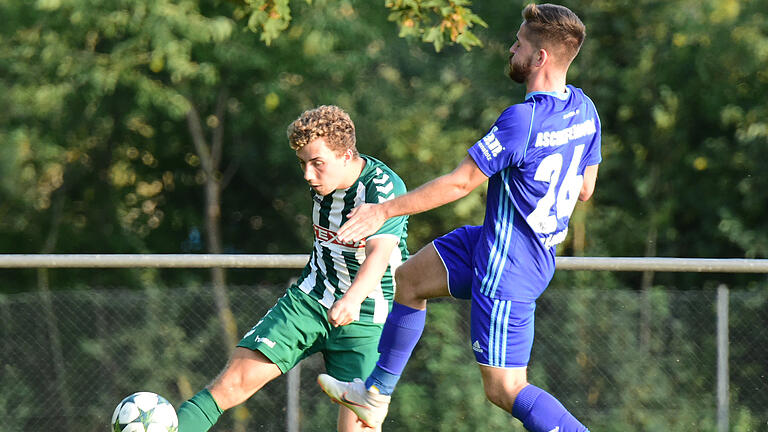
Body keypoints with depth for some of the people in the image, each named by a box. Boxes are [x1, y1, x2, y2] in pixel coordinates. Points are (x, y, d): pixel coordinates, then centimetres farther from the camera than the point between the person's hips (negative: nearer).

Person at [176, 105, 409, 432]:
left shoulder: (385, 188, -22)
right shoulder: (323, 177, 0)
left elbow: (379, 253, -40)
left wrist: (353, 298, -58)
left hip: (366, 316, -5)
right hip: (310, 300, 5)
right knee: (237, 378, -12)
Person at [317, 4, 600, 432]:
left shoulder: (523, 120, -29)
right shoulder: (584, 109, -2)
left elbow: (460, 182, -22)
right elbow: (584, 189, 10)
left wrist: (384, 210, -14)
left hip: (506, 271, -10)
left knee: (504, 389, -4)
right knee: (408, 278, 21)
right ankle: (376, 395, 32)